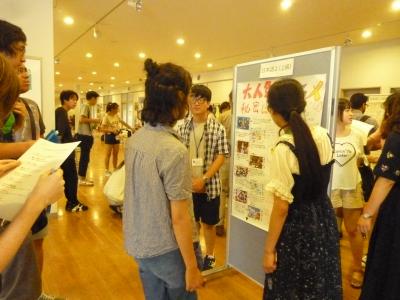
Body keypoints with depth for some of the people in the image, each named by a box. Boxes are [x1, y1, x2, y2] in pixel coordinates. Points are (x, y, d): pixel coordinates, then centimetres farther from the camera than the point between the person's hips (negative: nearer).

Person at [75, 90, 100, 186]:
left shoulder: (89, 107, 16)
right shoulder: (86, 106, -11)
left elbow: (87, 122, 14)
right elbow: (81, 120, -22)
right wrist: (94, 120, -13)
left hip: (88, 135, 10)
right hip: (84, 135, -10)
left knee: (85, 157, 14)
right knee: (84, 158, -4)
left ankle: (83, 177, 23)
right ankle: (81, 179, 3)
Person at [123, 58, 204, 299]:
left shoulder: (134, 139, -2)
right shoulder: (174, 150, -26)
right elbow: (179, 218, -23)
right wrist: (192, 267, -13)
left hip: (138, 243, 7)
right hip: (166, 249, -7)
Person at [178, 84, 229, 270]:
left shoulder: (218, 128, -8)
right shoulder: (183, 127, 0)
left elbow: (221, 157, -10)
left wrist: (204, 179, -19)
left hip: (209, 185, -2)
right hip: (187, 184, 2)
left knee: (208, 223, 13)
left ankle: (209, 255, 35)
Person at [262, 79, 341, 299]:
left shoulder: (283, 149, -25)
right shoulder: (323, 135, -4)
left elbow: (281, 207, -22)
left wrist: (269, 250, -12)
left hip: (297, 225, -7)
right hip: (324, 218, 7)